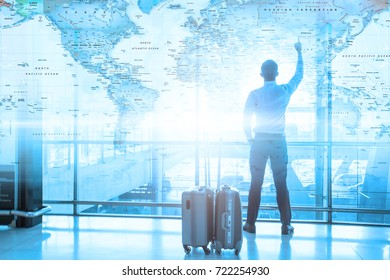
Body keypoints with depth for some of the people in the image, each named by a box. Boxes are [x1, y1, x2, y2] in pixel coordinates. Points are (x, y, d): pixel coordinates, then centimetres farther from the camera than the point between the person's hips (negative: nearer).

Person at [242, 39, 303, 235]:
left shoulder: (255, 94, -5)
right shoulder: (285, 91, 1)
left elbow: (246, 120, -7)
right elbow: (299, 75, 20)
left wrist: (250, 139, 8)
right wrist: (299, 53, 33)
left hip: (260, 141, -1)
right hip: (279, 141, 1)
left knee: (256, 184, 6)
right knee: (281, 185, 7)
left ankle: (251, 224, 11)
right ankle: (286, 225, 10)